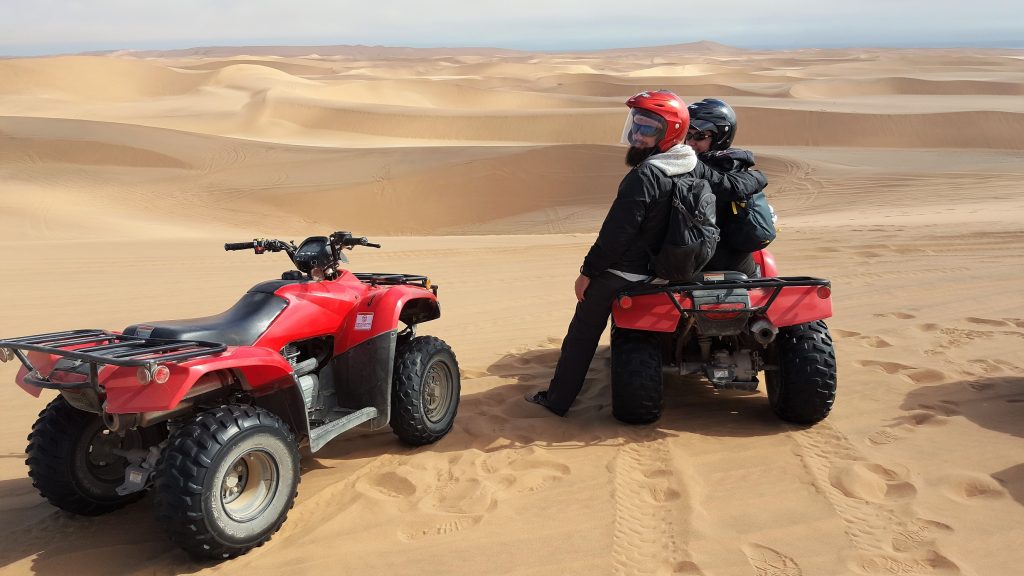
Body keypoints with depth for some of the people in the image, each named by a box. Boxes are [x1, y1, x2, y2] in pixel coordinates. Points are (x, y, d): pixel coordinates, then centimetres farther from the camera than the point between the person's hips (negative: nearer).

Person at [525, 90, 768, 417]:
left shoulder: (645, 176, -24)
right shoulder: (695, 170, -3)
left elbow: (615, 234, -24)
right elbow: (735, 186, 4)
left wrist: (587, 272, -15)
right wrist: (756, 176, 27)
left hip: (618, 273, -7)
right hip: (653, 272, 8)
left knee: (582, 335, 5)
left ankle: (557, 399, 14)